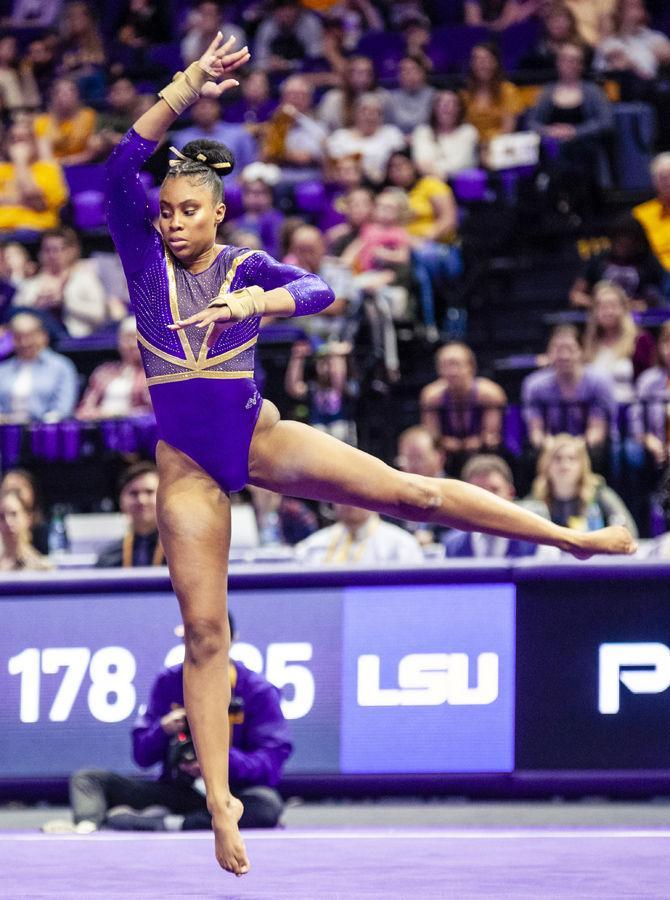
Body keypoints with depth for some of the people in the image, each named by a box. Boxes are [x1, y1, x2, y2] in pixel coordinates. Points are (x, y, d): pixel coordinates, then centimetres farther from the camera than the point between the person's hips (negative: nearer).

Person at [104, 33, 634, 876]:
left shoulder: (244, 266, -1)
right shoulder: (145, 260, 0)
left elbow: (315, 289, -20)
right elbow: (121, 168, -14)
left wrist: (253, 303, -39)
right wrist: (185, 89, -21)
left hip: (256, 436, 0)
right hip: (186, 465, 0)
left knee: (409, 492, -5)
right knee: (204, 632, -1)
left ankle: (576, 535, 3)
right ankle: (220, 802, 1)